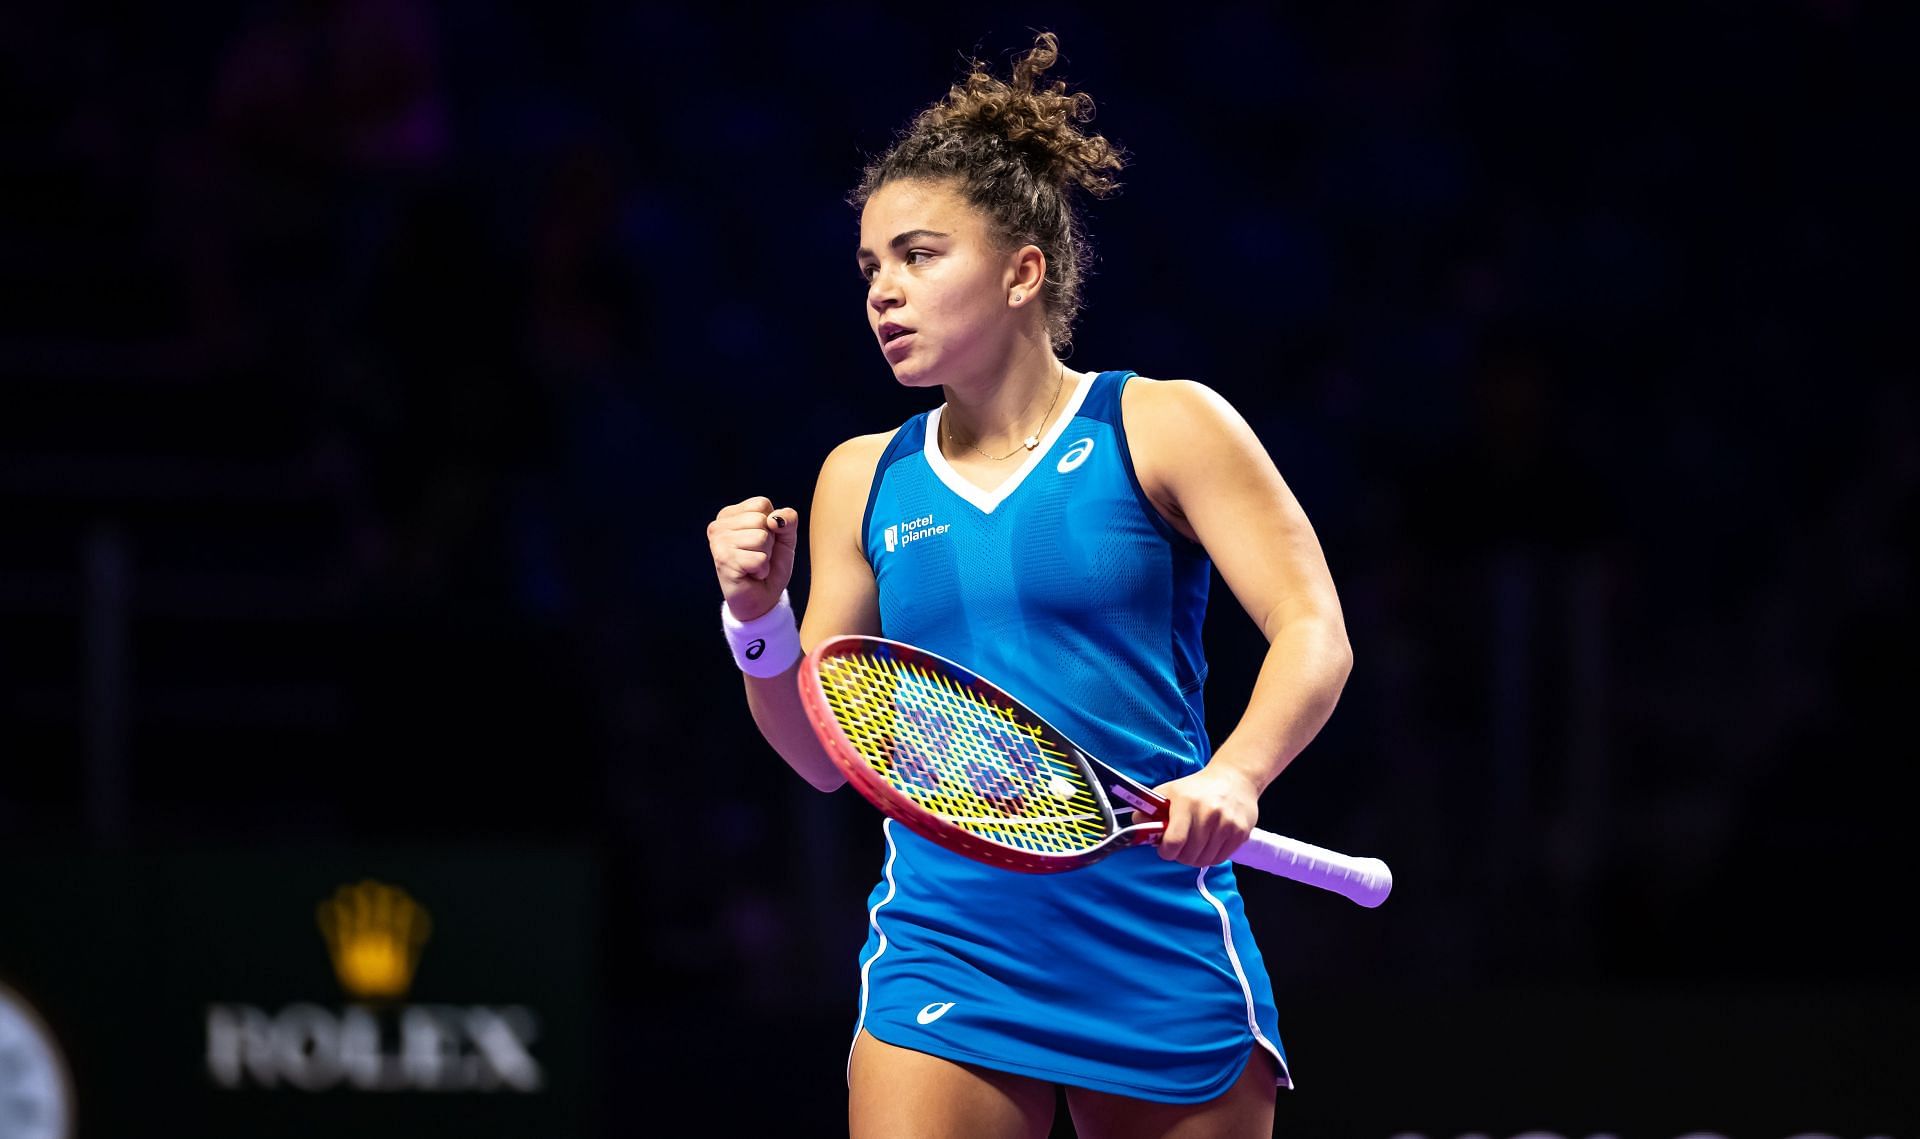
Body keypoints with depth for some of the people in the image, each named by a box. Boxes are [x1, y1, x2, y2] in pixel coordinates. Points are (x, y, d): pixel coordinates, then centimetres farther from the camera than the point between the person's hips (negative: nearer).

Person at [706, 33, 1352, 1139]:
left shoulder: (1162, 428, 1)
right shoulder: (864, 479, 12)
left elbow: (1313, 634, -7)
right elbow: (825, 752, 15)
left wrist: (1232, 777, -25)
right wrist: (760, 621, -4)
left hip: (1159, 954, -2)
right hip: (945, 955, 2)